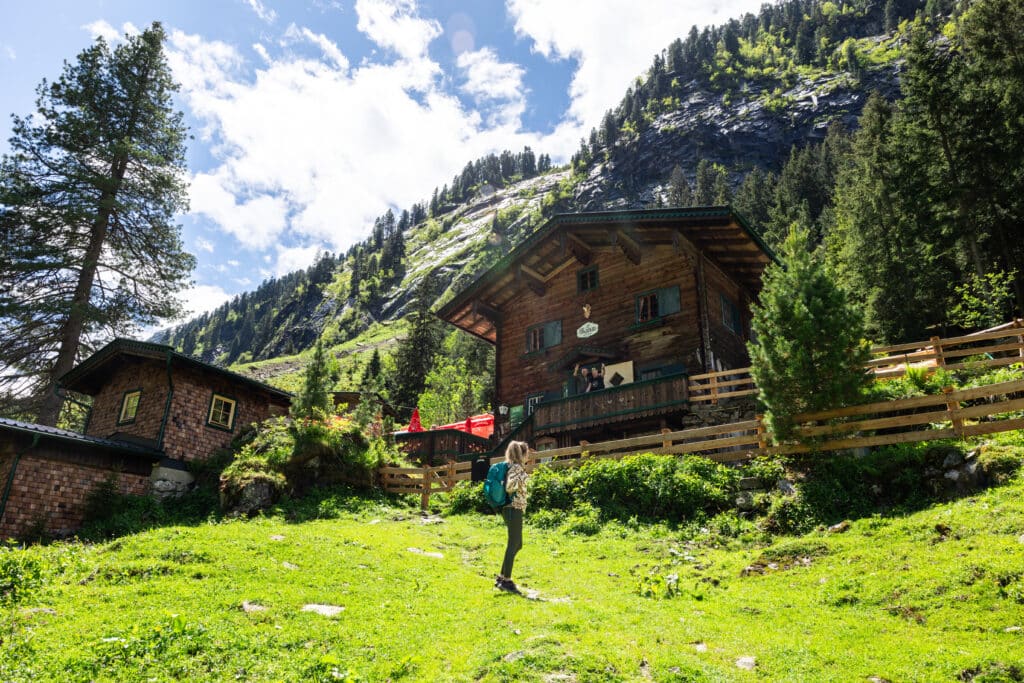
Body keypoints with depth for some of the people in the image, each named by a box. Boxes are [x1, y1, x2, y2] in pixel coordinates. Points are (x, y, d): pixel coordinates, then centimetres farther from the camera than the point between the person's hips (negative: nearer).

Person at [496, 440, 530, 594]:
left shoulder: (511, 466, 14)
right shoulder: (517, 467, -14)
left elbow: (506, 485, 22)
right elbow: (510, 487, -26)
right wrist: (522, 476, -23)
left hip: (511, 509, 10)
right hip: (514, 509, -10)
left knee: (516, 544, 16)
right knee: (513, 545, -3)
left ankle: (502, 577, 20)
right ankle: (506, 581, 3)